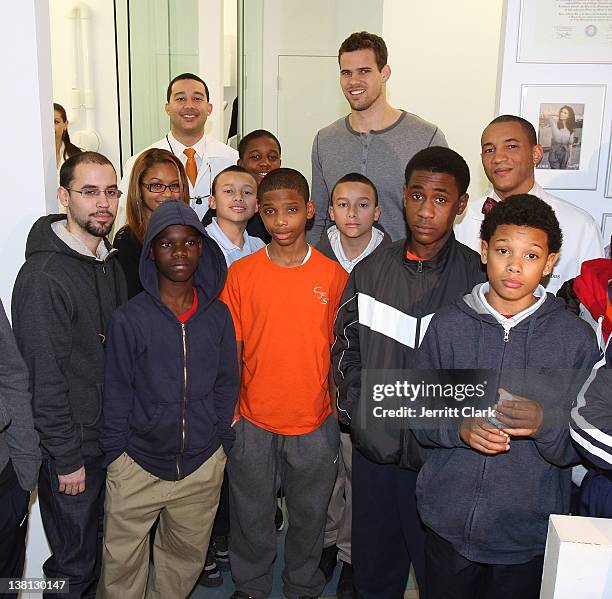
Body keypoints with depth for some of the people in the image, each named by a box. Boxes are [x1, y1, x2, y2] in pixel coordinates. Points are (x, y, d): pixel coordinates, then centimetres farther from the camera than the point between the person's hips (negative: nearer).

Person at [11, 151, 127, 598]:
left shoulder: (112, 264, 6)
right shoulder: (43, 276, -20)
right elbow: (44, 379, -19)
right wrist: (67, 457, -15)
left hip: (114, 439, 7)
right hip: (73, 448, -7)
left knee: (107, 553, 22)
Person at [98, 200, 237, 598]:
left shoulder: (219, 316, -2)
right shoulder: (129, 318, -9)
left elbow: (227, 384, 6)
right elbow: (117, 393, -4)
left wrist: (222, 443, 4)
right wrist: (115, 454, -3)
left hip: (203, 465, 2)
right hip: (137, 467, -2)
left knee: (188, 556, 19)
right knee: (122, 564, 10)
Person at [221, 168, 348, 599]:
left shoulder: (334, 275, -4)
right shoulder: (241, 273, -4)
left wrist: (341, 411, 3)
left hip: (315, 422, 0)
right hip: (253, 421, 0)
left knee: (310, 514, 17)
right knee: (251, 513, 17)